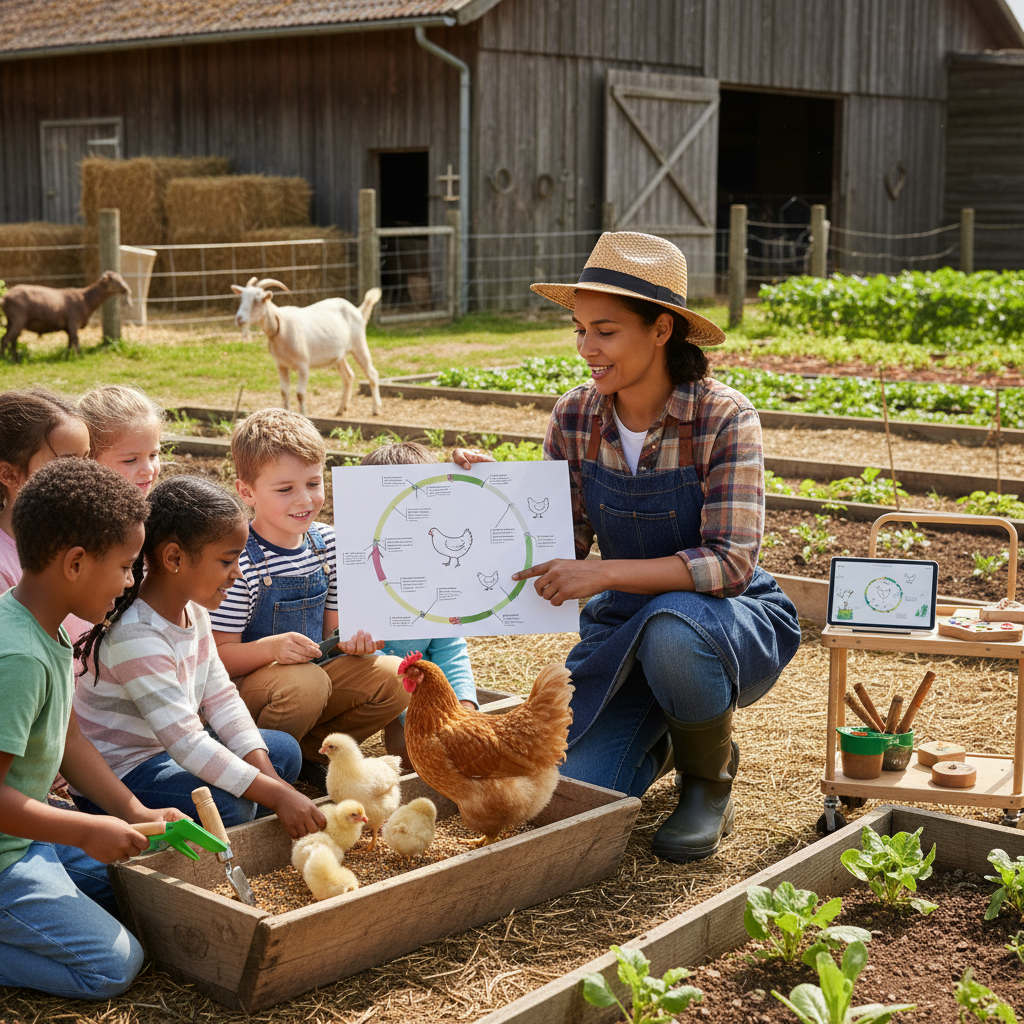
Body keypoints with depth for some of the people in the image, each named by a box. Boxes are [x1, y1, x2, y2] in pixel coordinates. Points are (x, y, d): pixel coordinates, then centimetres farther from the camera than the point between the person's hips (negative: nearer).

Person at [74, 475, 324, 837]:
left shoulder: (193, 610, -1)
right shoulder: (137, 638, -31)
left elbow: (221, 698, 2)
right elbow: (187, 744, -33)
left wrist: (268, 776, -10)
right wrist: (275, 795, -33)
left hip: (166, 747, 9)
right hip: (117, 775, -9)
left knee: (284, 750, 6)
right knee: (229, 806, -29)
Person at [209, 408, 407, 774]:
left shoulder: (326, 542, 4)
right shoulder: (238, 560, -18)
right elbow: (220, 655, -17)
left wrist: (351, 638, -11)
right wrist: (272, 648, -36)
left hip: (313, 671, 7)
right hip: (243, 688, -6)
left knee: (394, 676, -12)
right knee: (306, 682, -36)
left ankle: (311, 750, 4)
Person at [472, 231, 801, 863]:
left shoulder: (724, 419, -20)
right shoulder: (575, 419, -5)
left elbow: (730, 563, -26)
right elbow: (565, 543, 2)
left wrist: (606, 574, -34)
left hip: (732, 620, -4)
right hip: (624, 627, 4)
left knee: (669, 626, -40)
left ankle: (710, 782, -8)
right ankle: (658, 736, 23)